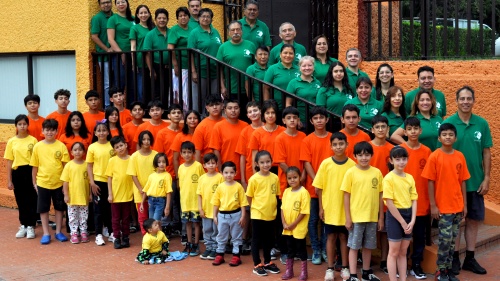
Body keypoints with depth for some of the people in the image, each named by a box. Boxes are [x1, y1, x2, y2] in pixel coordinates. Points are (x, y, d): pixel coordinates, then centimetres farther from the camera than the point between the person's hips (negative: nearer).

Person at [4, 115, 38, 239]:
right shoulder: (11, 141, 4)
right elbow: (9, 162, 5)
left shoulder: (33, 140, -1)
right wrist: (9, 180, 2)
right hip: (17, 173, 2)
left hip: (30, 172, -2)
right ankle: (23, 225, 21)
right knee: (21, 201, 10)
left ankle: (31, 226, 11)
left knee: (31, 200, 2)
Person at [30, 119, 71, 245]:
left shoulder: (61, 146, -4)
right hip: (43, 183, 0)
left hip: (59, 183, 0)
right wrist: (34, 182, 5)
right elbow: (34, 166, 4)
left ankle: (58, 232, 24)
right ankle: (46, 234, 17)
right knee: (43, 209, 7)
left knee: (59, 207, 11)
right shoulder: (37, 146, -1)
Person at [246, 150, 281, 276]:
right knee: (256, 240, 6)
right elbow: (249, 196, -3)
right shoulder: (254, 179, -12)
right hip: (257, 214, -4)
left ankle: (268, 263, 28)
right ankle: (257, 265, 14)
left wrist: (272, 207, 4)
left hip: (271, 214, 4)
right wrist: (256, 207, 4)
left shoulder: (275, 178, -1)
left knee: (268, 240, 15)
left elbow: (275, 195, 9)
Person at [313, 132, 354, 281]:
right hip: (330, 208, 0)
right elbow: (319, 187, -1)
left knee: (344, 237, 10)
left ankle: (345, 267, 21)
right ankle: (330, 269, 16)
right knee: (331, 237, 8)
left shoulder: (352, 164, -4)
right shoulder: (326, 163, -5)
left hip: (346, 209, 0)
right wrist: (321, 208, -2)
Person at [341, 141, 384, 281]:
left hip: (372, 217, 3)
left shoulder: (377, 172, 1)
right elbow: (346, 196, -4)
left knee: (368, 246, 15)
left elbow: (380, 196, 6)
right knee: (354, 246, 3)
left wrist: (381, 217, 5)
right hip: (356, 217, -3)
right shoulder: (351, 172, -6)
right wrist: (348, 218, -7)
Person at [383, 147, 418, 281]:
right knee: (394, 252, 1)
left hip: (408, 215, 6)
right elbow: (389, 203, -15)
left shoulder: (410, 178, 7)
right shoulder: (389, 178, -11)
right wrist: (402, 222, -14)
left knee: (403, 252, 12)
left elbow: (414, 200, 5)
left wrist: (412, 221, -7)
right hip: (394, 216, -6)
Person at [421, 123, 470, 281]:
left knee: (453, 239, 10)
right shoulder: (434, 157, -7)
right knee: (445, 238, -4)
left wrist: (465, 204, 7)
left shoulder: (460, 156, 4)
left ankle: (448, 268, 21)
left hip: (457, 206, 4)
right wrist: (433, 205, -10)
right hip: (442, 206, -4)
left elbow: (462, 182, 8)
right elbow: (431, 182, -7)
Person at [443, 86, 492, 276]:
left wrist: (486, 179, 0)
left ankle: (470, 259, 20)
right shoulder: (448, 123, -6)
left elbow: (486, 152, 4)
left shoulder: (482, 124, 0)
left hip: (476, 182, 3)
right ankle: (454, 258, 17)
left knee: (474, 220, 9)